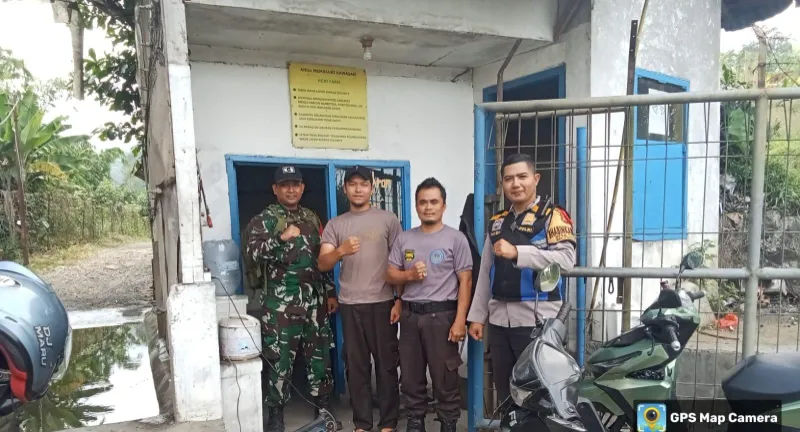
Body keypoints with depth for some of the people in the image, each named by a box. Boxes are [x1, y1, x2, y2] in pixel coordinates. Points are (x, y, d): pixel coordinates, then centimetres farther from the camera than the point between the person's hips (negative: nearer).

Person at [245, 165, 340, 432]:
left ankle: (324, 410, 27)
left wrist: (331, 292, 12)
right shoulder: (264, 219, -2)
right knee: (280, 360, 3)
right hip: (281, 304, -4)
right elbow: (253, 252, -18)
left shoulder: (312, 218, 13)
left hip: (315, 301, 4)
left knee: (320, 356, 11)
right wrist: (281, 237, -28)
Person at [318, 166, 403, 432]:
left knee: (386, 363, 6)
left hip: (382, 302, -2)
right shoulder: (335, 225, 6)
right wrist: (341, 251, -24)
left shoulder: (388, 219, 1)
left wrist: (400, 301, -3)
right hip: (350, 305, 2)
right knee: (356, 365, 10)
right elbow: (322, 264, -3)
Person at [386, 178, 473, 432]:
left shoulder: (455, 238, -3)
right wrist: (409, 274, -12)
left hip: (441, 314, -4)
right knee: (410, 376, 14)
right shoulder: (404, 239, 9)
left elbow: (465, 281, -6)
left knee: (445, 378, 4)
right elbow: (390, 275, 10)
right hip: (410, 315, 4)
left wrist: (460, 320, -12)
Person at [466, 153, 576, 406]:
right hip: (499, 321, 6)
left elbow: (566, 259, -20)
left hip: (537, 321, -6)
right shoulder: (497, 222, 15)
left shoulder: (553, 216, -3)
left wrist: (517, 253, -26)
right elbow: (485, 273, 15)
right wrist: (477, 316, 12)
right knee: (504, 392, 15)